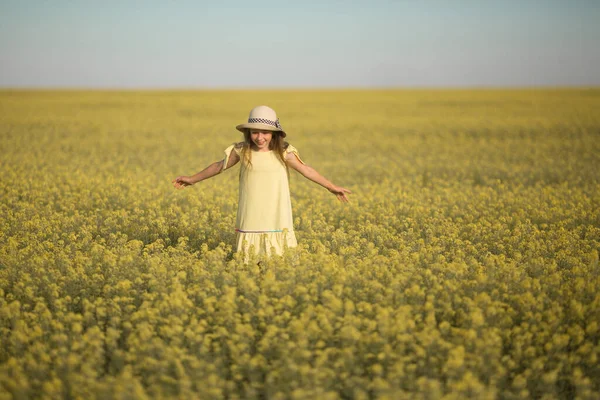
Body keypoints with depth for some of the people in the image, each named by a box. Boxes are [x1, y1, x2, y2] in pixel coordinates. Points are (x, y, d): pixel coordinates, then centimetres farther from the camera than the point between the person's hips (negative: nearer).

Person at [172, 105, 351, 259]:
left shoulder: (283, 152, -5)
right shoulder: (242, 151, -2)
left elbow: (305, 170, 3)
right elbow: (219, 166, 12)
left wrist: (331, 186, 1)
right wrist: (193, 179, 20)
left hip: (277, 220, 0)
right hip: (251, 221, 1)